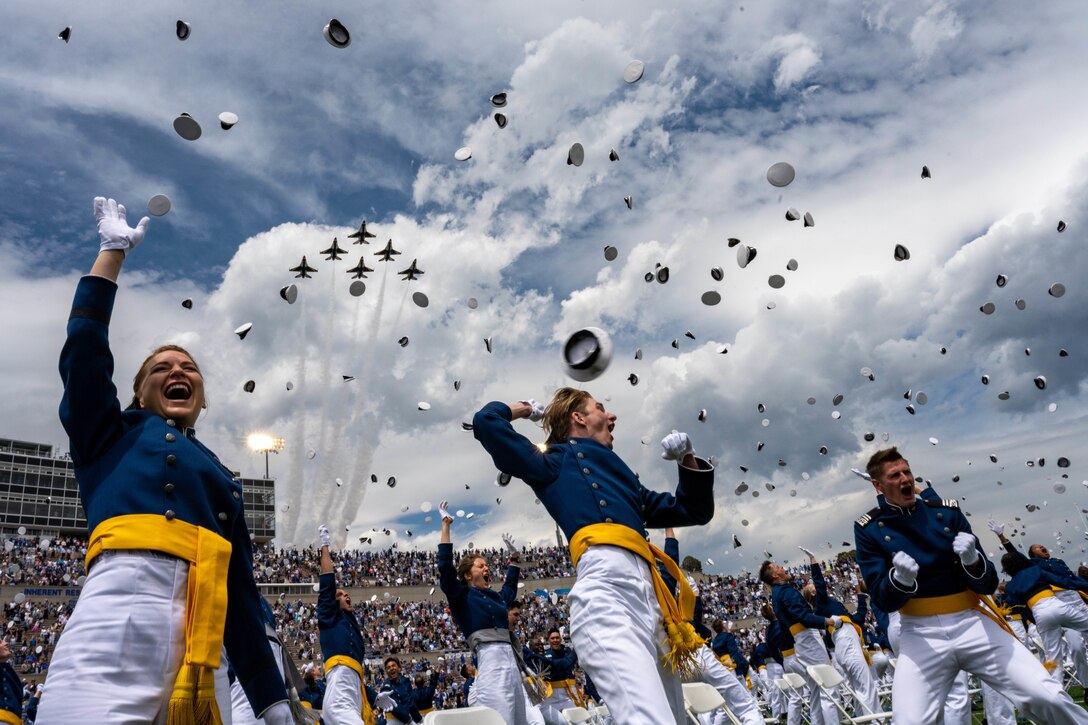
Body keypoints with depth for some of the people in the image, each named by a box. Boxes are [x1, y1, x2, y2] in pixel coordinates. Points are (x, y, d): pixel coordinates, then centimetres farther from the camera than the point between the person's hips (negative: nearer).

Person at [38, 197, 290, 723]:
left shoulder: (223, 480, 27)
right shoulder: (113, 433, 22)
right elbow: (84, 347, 8)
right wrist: (113, 251, 16)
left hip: (199, 632, 4)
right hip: (121, 611, -3)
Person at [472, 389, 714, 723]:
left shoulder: (618, 475, 36)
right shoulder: (557, 460, 17)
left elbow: (696, 511, 38)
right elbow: (486, 422, 7)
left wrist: (688, 460, 23)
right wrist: (523, 409, 26)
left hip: (648, 597, 8)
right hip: (607, 589, -8)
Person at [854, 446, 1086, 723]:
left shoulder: (947, 511, 1)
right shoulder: (869, 529, -4)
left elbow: (988, 585, 2)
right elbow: (883, 600, -6)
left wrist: (972, 561, -21)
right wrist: (900, 578, -29)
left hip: (971, 622, 2)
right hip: (920, 632, -2)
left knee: (1047, 699, -10)